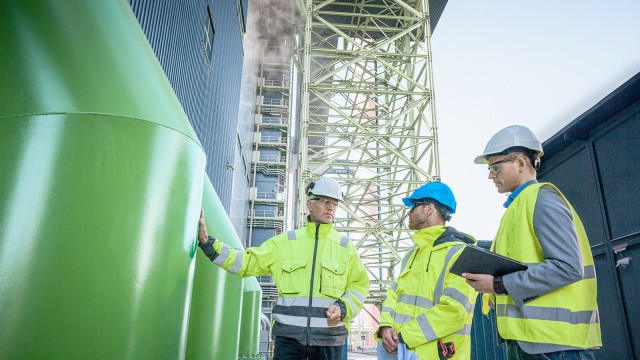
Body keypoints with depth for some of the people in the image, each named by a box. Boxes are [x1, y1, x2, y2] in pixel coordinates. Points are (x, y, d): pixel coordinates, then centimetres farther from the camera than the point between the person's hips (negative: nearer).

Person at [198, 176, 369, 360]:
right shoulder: (284, 242, 6)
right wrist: (208, 243, -2)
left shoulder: (345, 246, 7)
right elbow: (247, 262, 5)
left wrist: (344, 308, -8)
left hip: (329, 338, 1)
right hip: (289, 335, 0)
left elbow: (359, 285, 11)